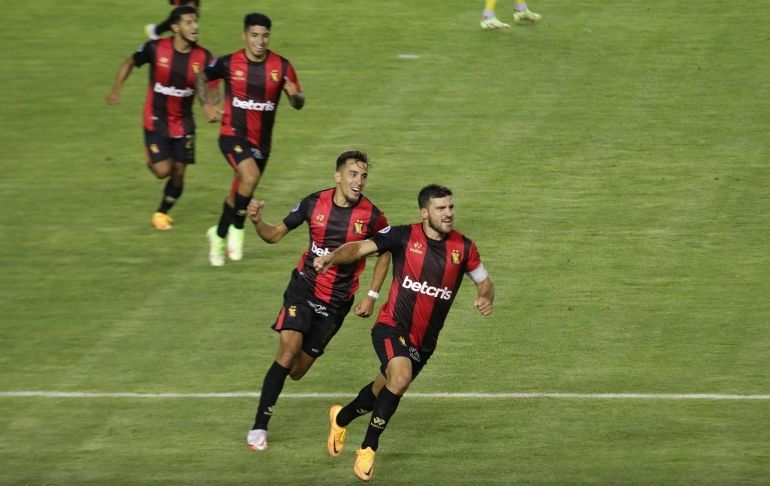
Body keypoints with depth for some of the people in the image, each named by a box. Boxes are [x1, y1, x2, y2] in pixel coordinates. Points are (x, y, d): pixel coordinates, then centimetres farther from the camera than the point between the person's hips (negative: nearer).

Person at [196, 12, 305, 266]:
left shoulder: (282, 66, -6)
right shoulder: (229, 63, -9)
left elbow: (298, 104, -1)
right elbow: (202, 77, 10)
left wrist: (295, 94, -24)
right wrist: (206, 105, -3)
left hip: (261, 140, 3)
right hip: (233, 134, -3)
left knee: (238, 194, 15)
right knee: (250, 176, -29)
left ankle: (218, 236, 40)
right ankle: (237, 229, -9)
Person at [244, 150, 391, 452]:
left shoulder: (372, 216, -12)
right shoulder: (314, 203, -9)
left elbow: (385, 252, 6)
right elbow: (274, 235, 1)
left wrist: (372, 295, 0)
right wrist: (257, 222, -20)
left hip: (337, 302, 1)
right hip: (304, 288, -1)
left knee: (296, 371, 3)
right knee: (288, 351, -20)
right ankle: (259, 427, -10)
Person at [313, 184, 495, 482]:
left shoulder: (463, 247, -2)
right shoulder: (403, 236, -11)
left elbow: (484, 281, 10)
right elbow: (361, 247, -14)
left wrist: (485, 298, -13)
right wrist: (331, 258, -33)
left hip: (425, 341, 5)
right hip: (392, 327, -5)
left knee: (383, 391, 18)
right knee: (400, 377, -30)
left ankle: (342, 417, 51)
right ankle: (368, 449, -14)